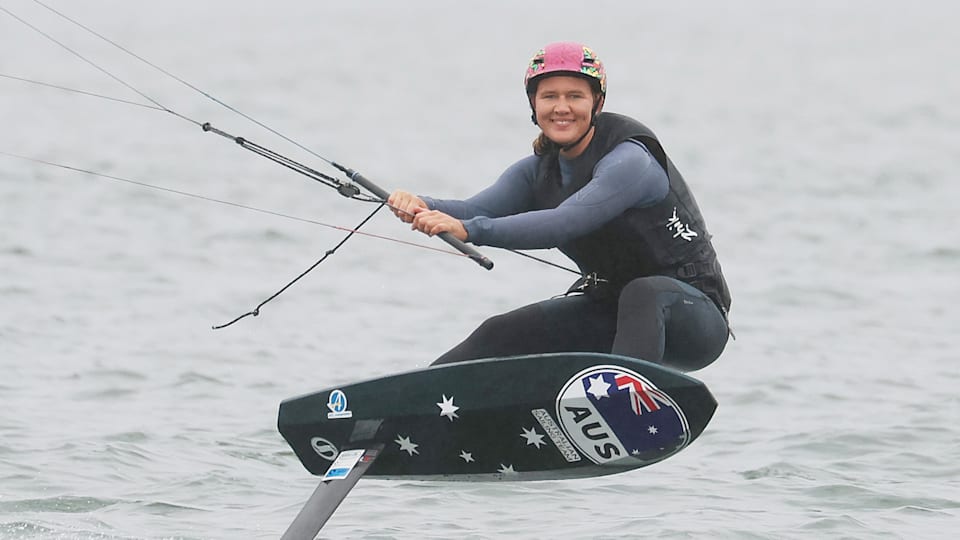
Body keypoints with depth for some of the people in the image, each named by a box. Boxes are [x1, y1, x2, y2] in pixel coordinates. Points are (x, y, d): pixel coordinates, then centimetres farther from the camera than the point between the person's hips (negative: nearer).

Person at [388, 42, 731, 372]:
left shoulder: (629, 160, -20)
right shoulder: (539, 170, 4)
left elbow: (564, 224, -34)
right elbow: (478, 210, -12)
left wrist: (468, 230, -44)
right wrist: (422, 209, -34)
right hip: (609, 308, 8)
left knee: (642, 293, -39)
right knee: (498, 336, -1)